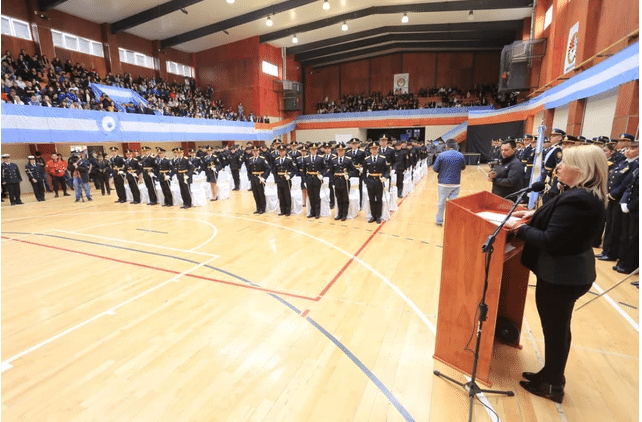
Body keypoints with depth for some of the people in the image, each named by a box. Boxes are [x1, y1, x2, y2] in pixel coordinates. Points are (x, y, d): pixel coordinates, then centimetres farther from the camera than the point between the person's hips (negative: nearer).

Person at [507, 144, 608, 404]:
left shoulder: (576, 200, -27)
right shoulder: (587, 196, 5)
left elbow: (549, 241, -27)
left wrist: (521, 229, -14)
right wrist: (535, 215, 6)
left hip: (561, 275, -10)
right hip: (570, 271, 10)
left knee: (554, 330, 8)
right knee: (558, 328, 22)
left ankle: (552, 386, 28)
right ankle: (551, 375, 41)